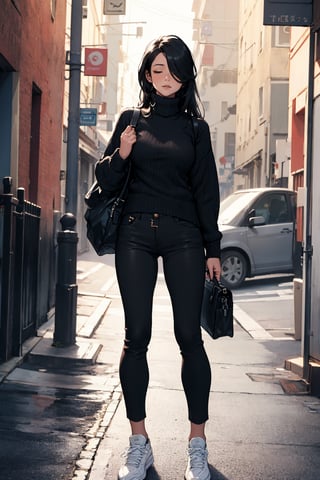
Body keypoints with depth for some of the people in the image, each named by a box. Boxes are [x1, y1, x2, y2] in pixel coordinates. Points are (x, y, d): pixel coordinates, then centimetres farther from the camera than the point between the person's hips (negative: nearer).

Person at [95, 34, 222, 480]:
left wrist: (213, 248, 4)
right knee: (136, 336, -1)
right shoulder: (131, 120, 11)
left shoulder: (195, 127, 10)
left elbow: (207, 191, 9)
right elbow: (106, 182, 12)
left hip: (183, 235, -1)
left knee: (189, 335, -6)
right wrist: (120, 155, -9)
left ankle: (197, 443, 1)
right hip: (135, 234, 1)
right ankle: (139, 442, 6)